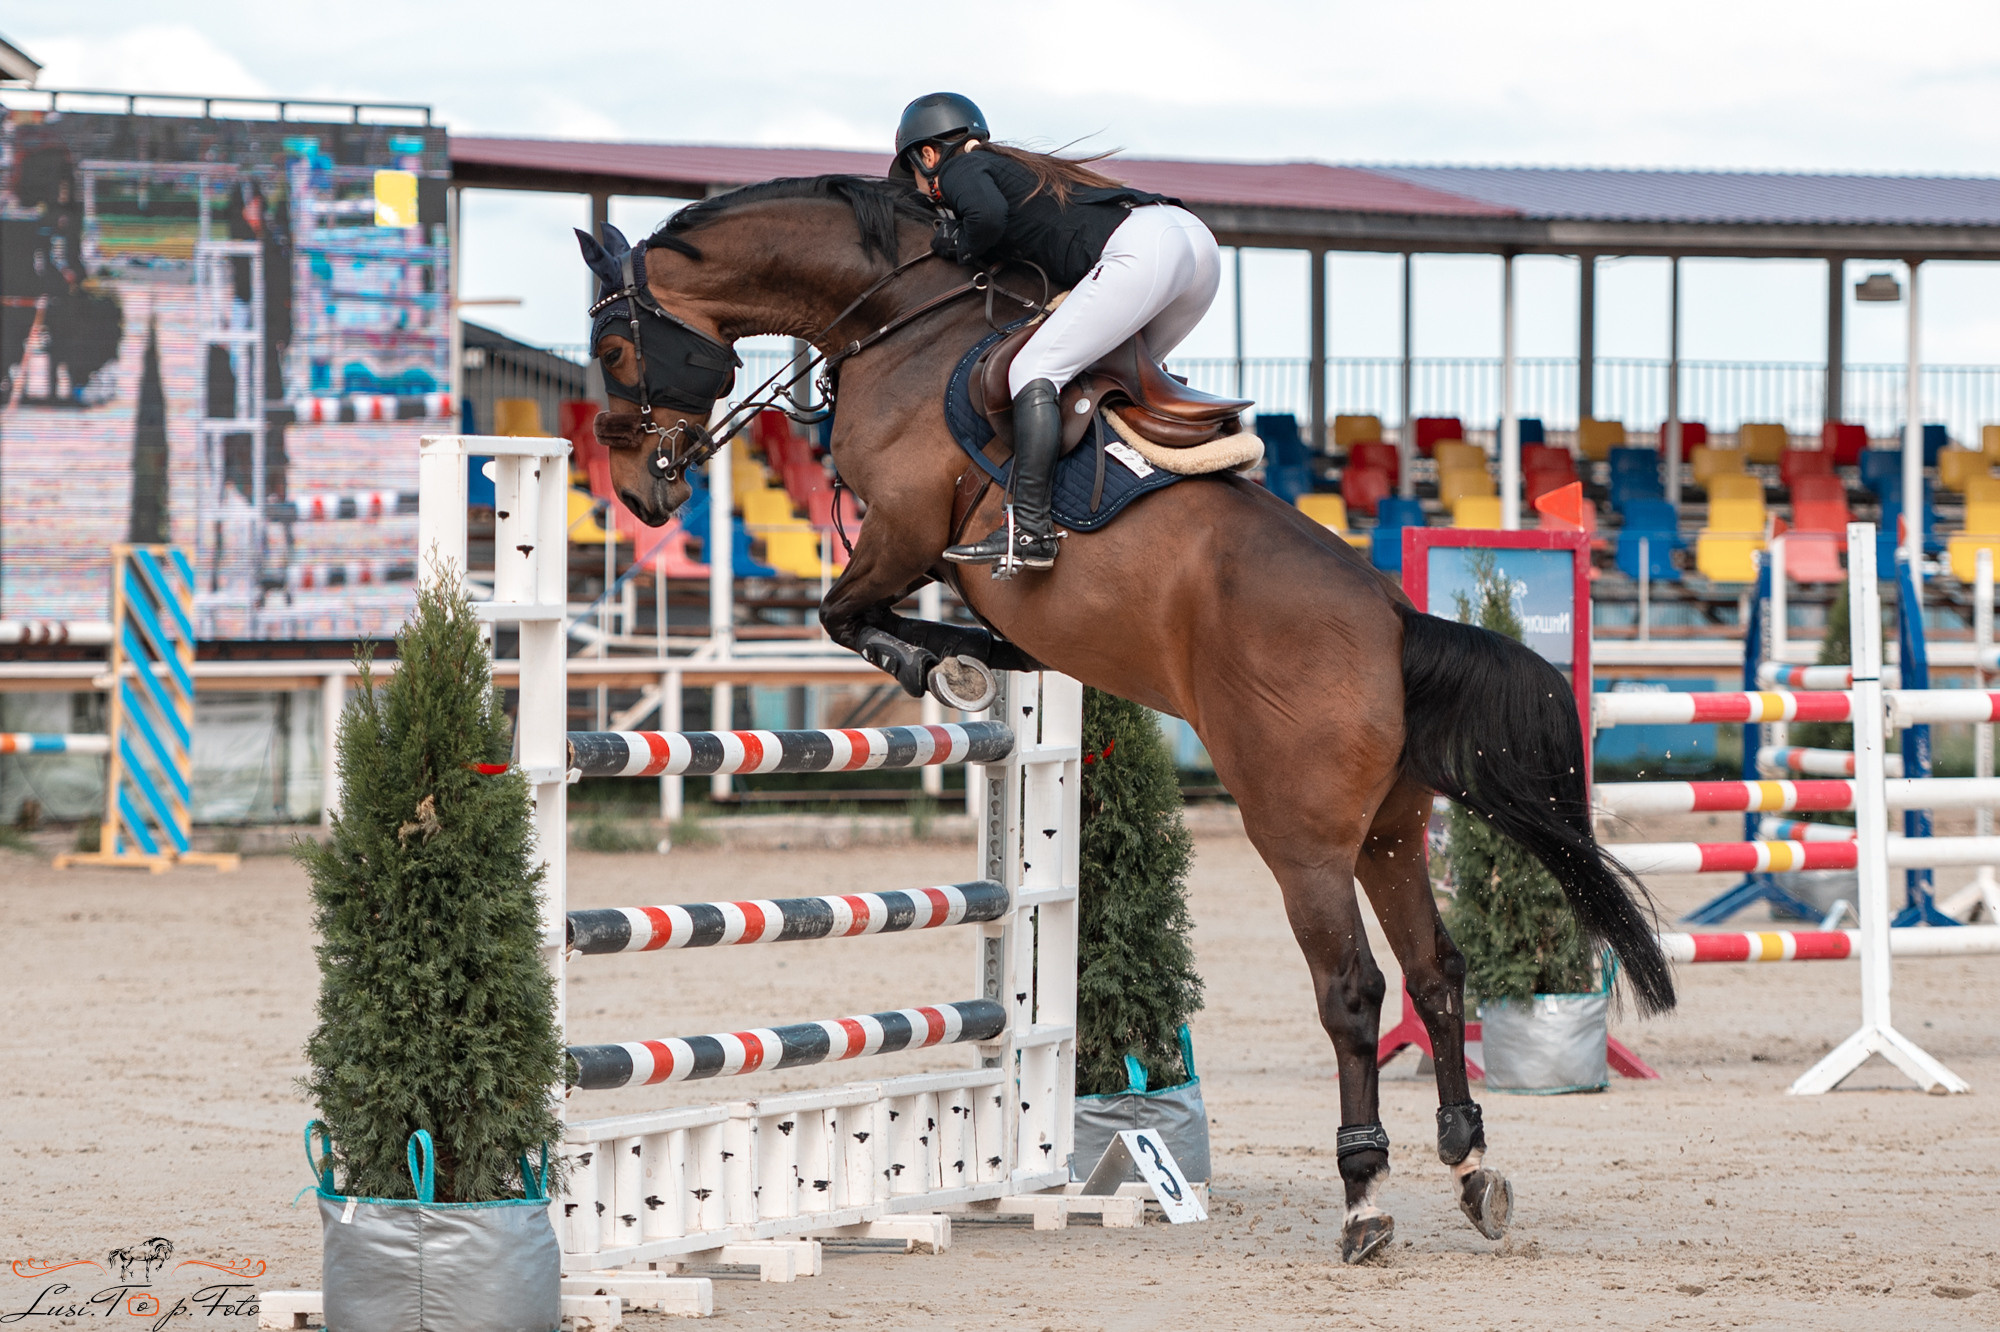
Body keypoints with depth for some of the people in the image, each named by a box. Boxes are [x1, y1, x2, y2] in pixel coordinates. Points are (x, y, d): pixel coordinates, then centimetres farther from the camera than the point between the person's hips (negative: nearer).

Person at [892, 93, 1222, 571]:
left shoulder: (959, 169, 9)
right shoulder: (1016, 165, 36)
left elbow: (988, 214, -12)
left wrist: (963, 247, 7)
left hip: (1140, 249, -9)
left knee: (1034, 371, -10)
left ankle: (1029, 529, -20)